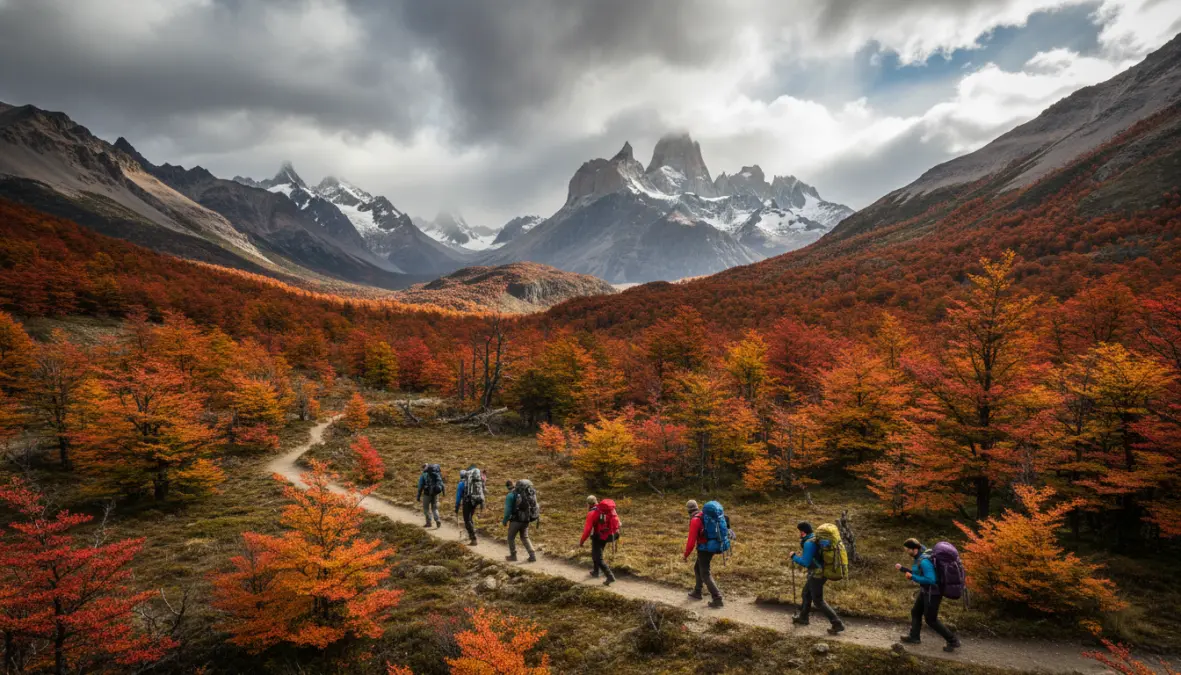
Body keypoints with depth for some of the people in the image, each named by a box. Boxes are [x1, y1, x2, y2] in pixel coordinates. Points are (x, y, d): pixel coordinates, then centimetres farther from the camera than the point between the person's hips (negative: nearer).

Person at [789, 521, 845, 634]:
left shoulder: (809, 543, -25)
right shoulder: (817, 538, 5)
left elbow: (805, 562, -24)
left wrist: (794, 557, -11)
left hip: (816, 575, -10)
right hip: (821, 572, 10)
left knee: (818, 601, 3)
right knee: (806, 595, 24)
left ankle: (837, 624, 5)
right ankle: (803, 617, 39)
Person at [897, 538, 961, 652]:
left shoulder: (924, 561, -29)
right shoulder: (920, 557, 3)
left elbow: (930, 580, -31)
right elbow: (918, 573, 16)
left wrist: (912, 577, -23)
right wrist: (902, 569, 10)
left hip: (933, 592, -10)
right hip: (926, 590, 10)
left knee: (931, 619, 6)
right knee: (916, 612, 20)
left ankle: (953, 641, 18)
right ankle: (914, 636, 33)